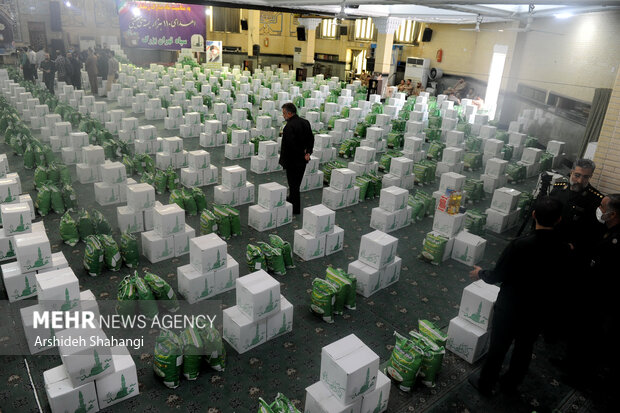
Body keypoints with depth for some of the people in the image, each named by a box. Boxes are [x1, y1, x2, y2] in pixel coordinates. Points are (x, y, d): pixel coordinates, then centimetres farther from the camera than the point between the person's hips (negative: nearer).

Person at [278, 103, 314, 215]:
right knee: (296, 183, 23)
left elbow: (289, 146, -25)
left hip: (292, 161, -8)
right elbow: (311, 139, 9)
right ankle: (291, 200, 43)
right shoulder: (305, 122, 4)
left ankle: (295, 209, 16)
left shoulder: (289, 127, -22)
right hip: (302, 160, 8)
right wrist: (308, 152, 1)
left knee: (293, 184, 5)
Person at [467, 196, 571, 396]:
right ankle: (511, 383, 45)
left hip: (510, 307, -4)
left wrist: (480, 273, 2)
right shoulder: (564, 249, -14)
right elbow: (557, 279, 2)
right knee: (524, 348, 24)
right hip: (540, 310, 4)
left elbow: (497, 276, -19)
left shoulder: (520, 245, -29)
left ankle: (485, 384, 35)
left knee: (498, 347, 15)